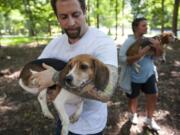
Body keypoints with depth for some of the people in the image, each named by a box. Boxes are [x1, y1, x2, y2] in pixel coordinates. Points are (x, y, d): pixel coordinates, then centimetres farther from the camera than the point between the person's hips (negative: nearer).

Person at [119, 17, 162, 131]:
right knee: (133, 98, 15)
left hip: (149, 74, 5)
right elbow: (122, 59, -26)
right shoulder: (129, 42, -17)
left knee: (153, 96, 9)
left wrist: (158, 47, -20)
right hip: (134, 77, -4)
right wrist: (139, 55, -34)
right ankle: (133, 115, 45)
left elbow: (158, 55, 2)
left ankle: (149, 119, 32)